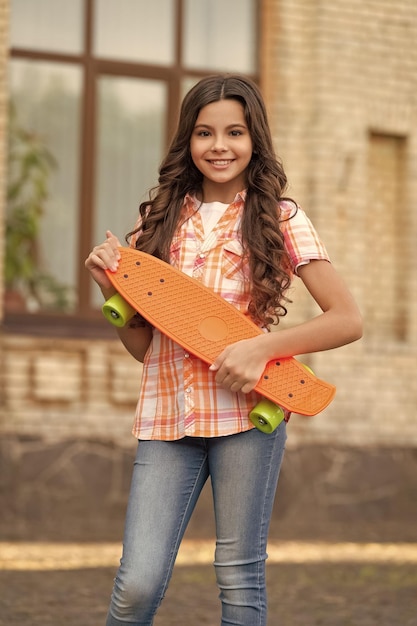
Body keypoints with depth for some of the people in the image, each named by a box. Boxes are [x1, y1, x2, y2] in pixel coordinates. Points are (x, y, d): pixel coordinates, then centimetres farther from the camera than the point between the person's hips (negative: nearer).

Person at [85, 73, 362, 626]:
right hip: (167, 413, 2)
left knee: (240, 579, 1)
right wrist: (112, 289, -3)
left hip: (247, 409, -2)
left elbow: (347, 319, -1)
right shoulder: (160, 221, 12)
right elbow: (141, 345, 15)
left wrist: (262, 348, -13)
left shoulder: (280, 219, 4)